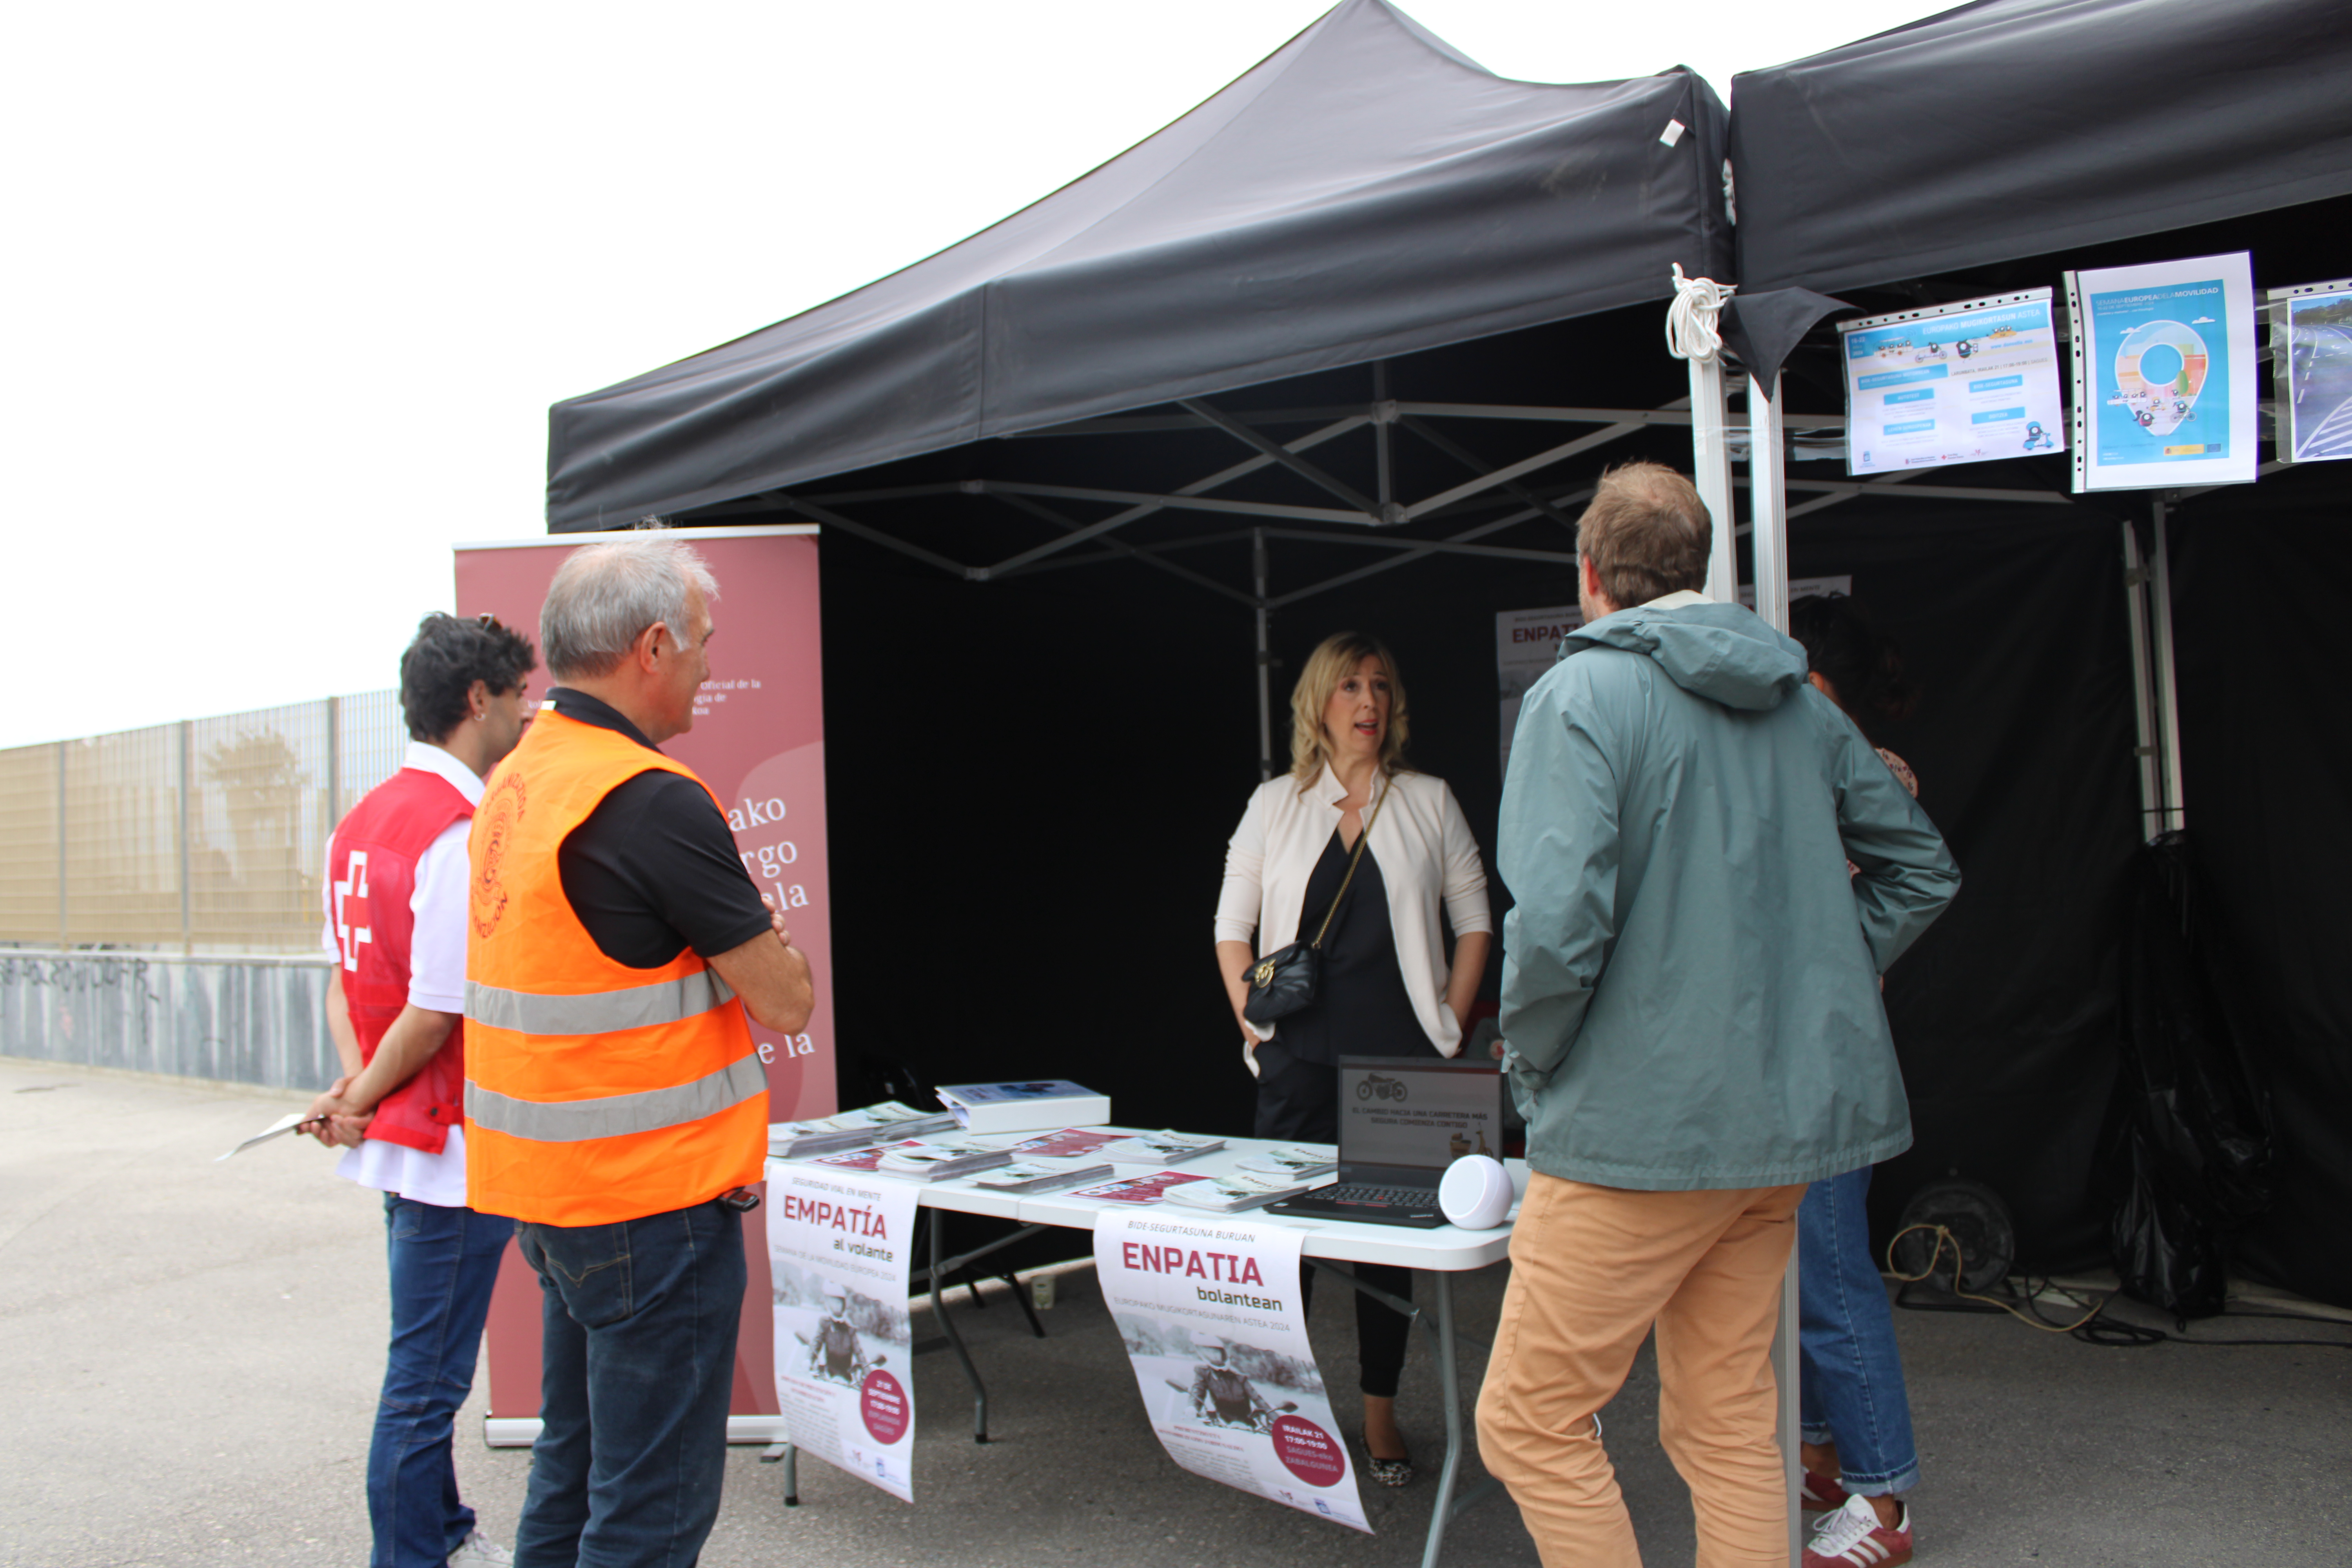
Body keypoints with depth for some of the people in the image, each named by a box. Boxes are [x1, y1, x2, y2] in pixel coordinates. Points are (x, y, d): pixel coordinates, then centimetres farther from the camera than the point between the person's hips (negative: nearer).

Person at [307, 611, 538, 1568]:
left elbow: (341, 972, 13)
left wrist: (356, 1078, 2)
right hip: (456, 1147, -10)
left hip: (405, 1139, 10)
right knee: (425, 1376, 3)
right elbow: (436, 1013, -21)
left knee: (429, 1370, 23)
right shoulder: (463, 834, -21)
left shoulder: (365, 819, 9)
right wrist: (364, 1101, -7)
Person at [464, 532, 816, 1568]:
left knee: (572, 1480, 21)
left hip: (549, 1187, 9)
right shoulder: (653, 801, -21)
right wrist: (766, 934, 3)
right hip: (652, 1202, -9)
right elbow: (784, 1002, -15)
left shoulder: (515, 784, 8)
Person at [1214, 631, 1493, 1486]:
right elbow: (1232, 923, 10)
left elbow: (1473, 918, 9)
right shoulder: (1275, 804, 7)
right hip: (1301, 1055, 1)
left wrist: (1452, 1022, 2)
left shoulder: (1428, 801, 6)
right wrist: (1251, 1015, 0)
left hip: (1400, 1060, 0)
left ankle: (1380, 1413, 18)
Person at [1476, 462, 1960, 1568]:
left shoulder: (1582, 694, -11)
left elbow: (1557, 922, -23)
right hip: (1786, 1110, 8)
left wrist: (1532, 1070, -5)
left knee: (1529, 1426, 3)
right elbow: (1920, 868, 19)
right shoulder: (1797, 700, 10)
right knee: (1728, 1425, 17)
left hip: (1642, 1126, -7)